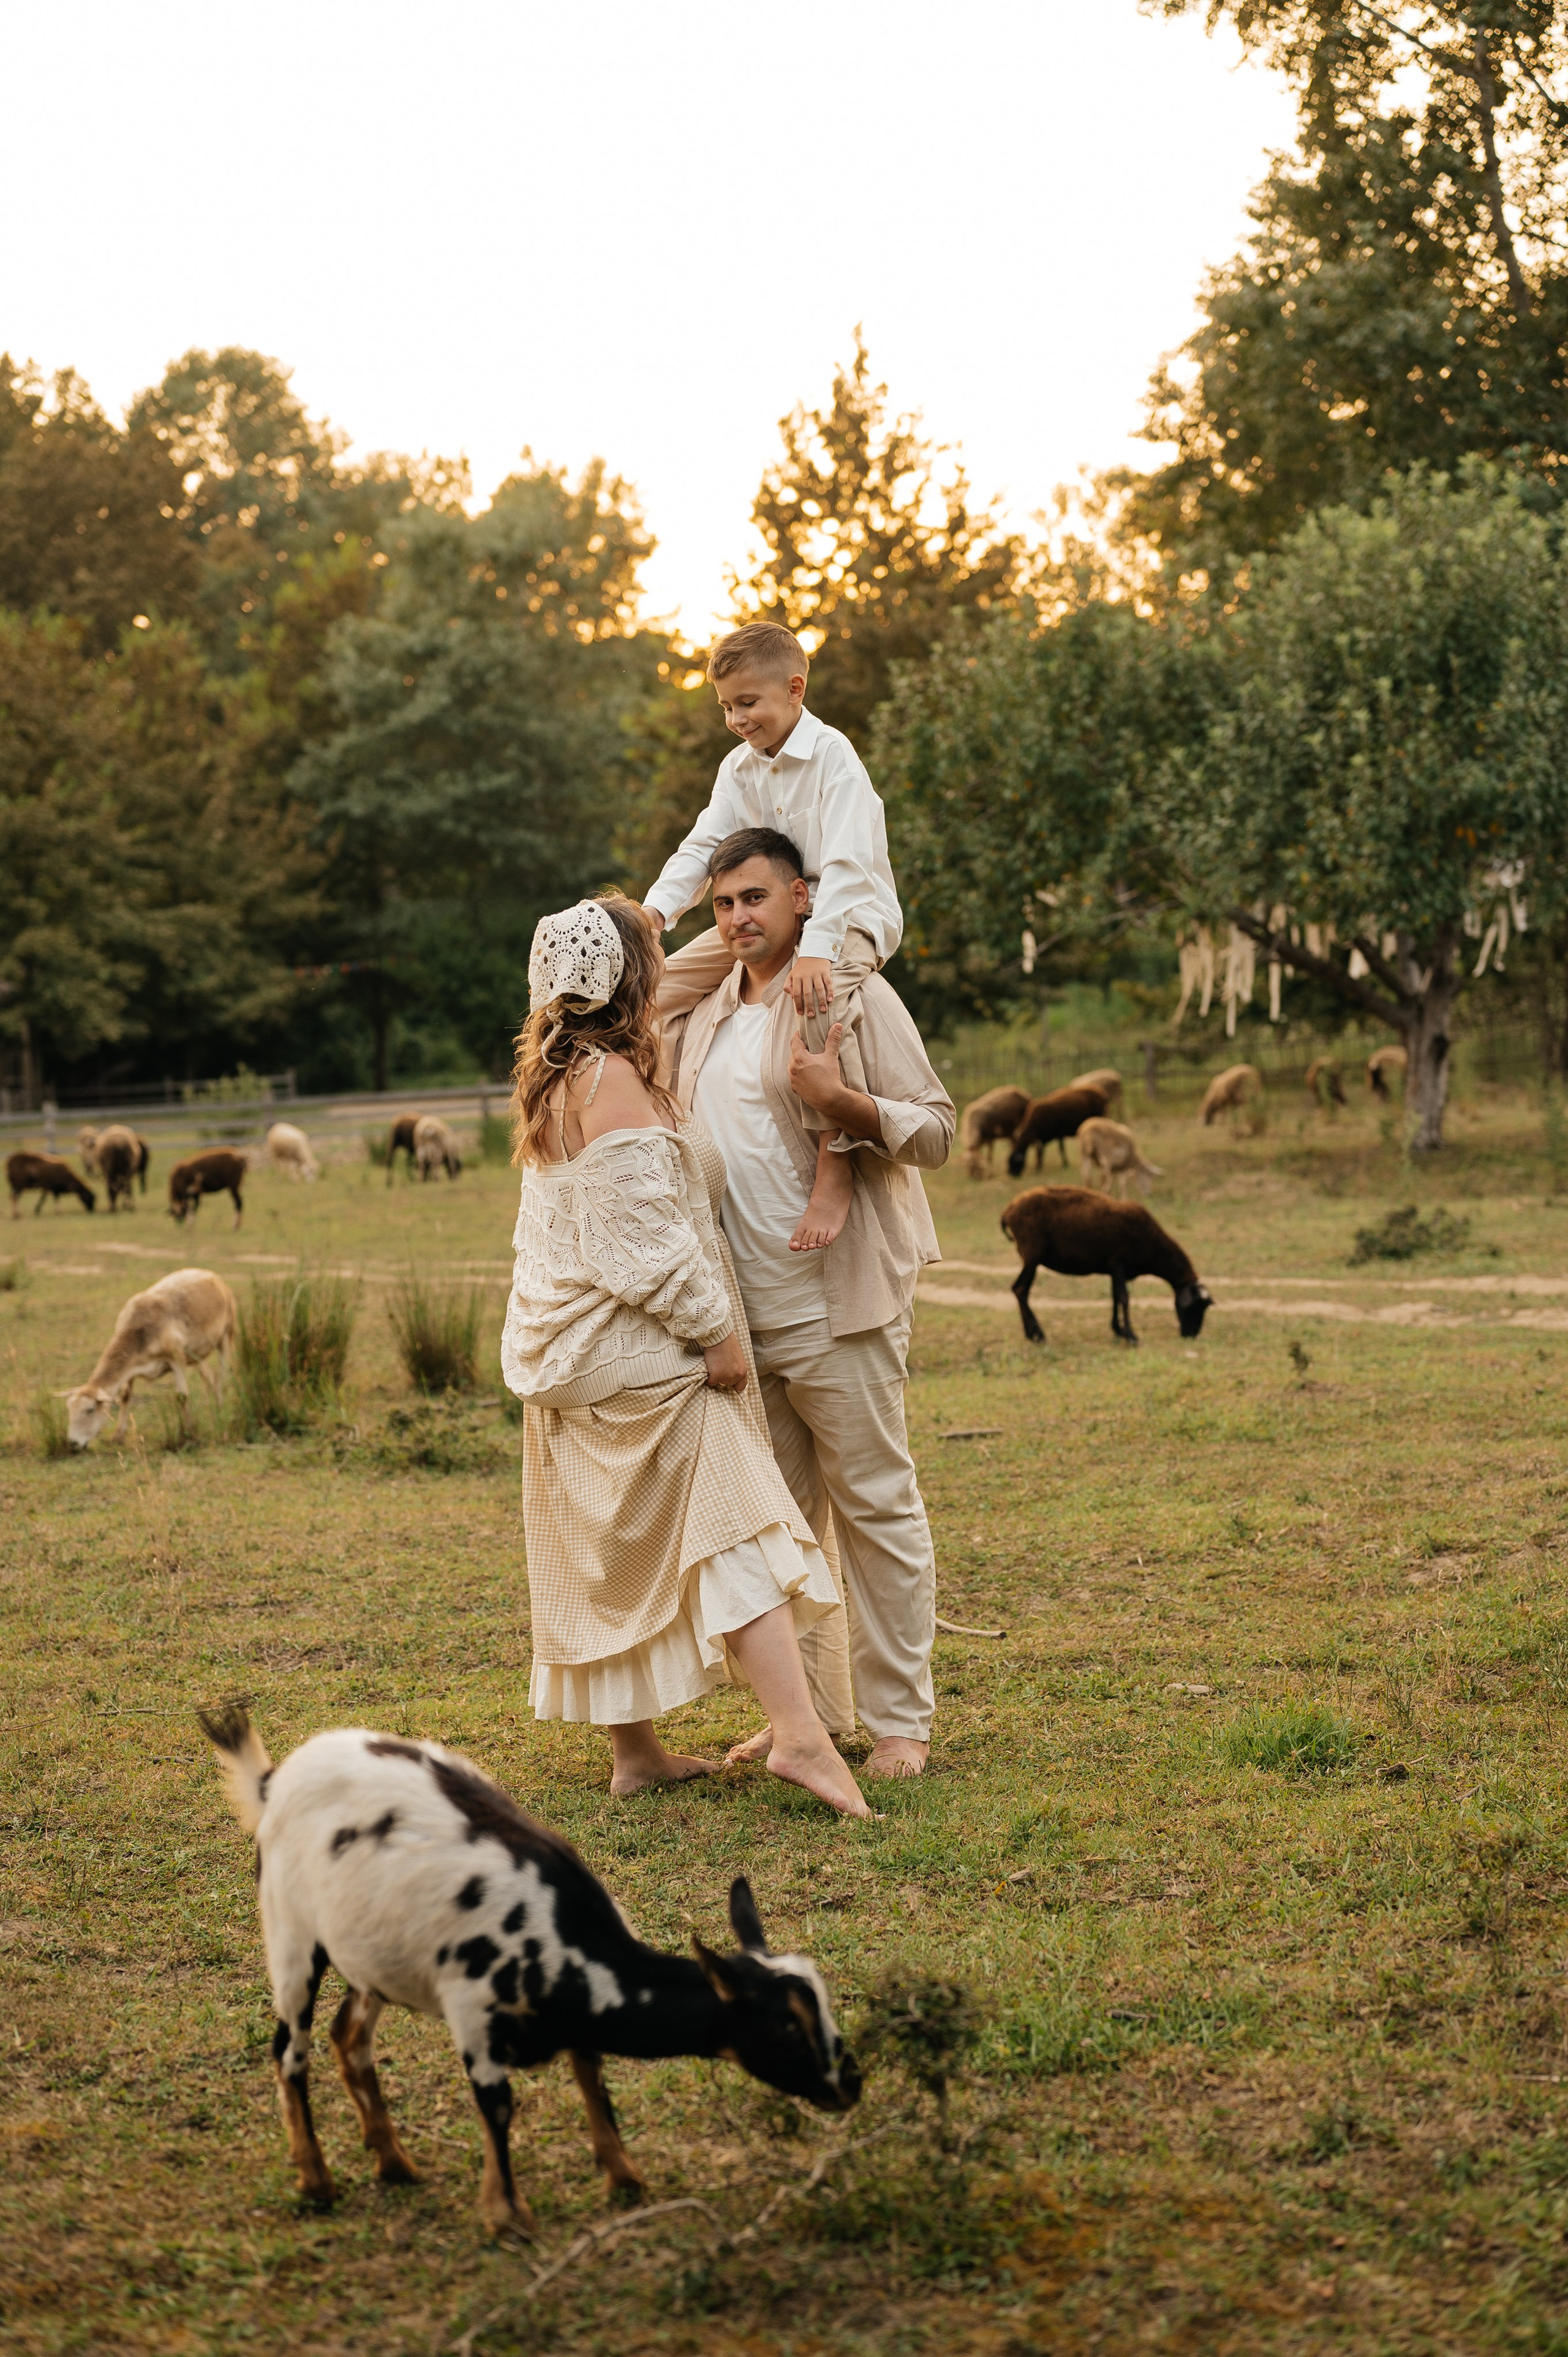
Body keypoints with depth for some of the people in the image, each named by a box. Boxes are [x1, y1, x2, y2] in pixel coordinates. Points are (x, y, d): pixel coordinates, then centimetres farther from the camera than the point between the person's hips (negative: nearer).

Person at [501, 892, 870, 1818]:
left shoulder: (557, 1078, 12)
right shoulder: (614, 1082, -18)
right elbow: (646, 1236, -21)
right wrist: (717, 1333, -15)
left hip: (569, 1352, 10)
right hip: (634, 1354, -10)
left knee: (617, 1558, 13)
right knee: (732, 1528, -11)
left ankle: (636, 1750, 19)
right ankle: (800, 1733, -19)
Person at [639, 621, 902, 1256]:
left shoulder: (833, 756, -19)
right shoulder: (739, 767, 6)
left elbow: (846, 864, -29)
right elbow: (704, 845, 0)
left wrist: (816, 948, -42)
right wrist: (655, 909, -19)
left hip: (851, 916, -8)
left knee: (819, 994, -41)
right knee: (662, 988, 2)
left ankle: (837, 1162, -39)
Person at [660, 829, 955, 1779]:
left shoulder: (853, 996, -5)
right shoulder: (704, 1015, 14)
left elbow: (936, 1129, -9)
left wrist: (841, 1099, -25)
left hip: (837, 1302, -7)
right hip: (741, 1309, 7)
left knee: (876, 1505, -1)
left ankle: (902, 1718, 5)